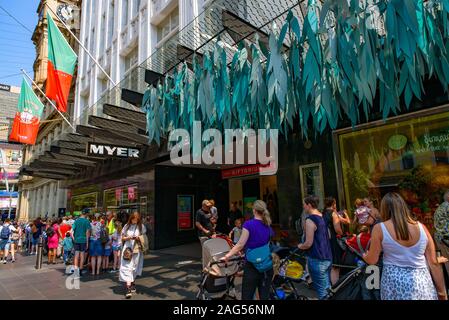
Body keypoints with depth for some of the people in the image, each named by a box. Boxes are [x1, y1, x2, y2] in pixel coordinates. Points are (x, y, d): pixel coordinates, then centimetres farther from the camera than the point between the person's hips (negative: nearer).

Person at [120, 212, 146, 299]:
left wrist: (139, 238, -13)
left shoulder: (141, 226, 3)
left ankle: (132, 283, 33)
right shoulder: (127, 226, 4)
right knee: (127, 268, -9)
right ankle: (128, 289, -12)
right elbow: (122, 238, 7)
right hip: (127, 249, 0)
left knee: (134, 268, 11)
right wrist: (128, 237, -14)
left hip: (136, 250, 1)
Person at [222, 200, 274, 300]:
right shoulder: (269, 227, 6)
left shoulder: (249, 224, -11)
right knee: (265, 296, 12)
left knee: (247, 296, 5)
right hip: (267, 267, 5)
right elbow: (266, 245, 13)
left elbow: (240, 245, -12)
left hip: (252, 266, -5)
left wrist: (227, 256, -6)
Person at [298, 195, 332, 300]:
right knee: (327, 287, 21)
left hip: (317, 260, -9)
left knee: (322, 291, 2)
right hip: (327, 257, 9)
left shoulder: (310, 220, -20)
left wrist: (300, 246, -2)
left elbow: (308, 244, -21)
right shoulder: (323, 216, 7)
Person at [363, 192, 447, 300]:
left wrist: (365, 256, 19)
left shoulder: (379, 228, -10)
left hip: (394, 282, -2)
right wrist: (442, 292, 13)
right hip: (422, 282, 3)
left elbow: (372, 260, -4)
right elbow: (434, 263, 2)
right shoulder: (421, 227, -1)